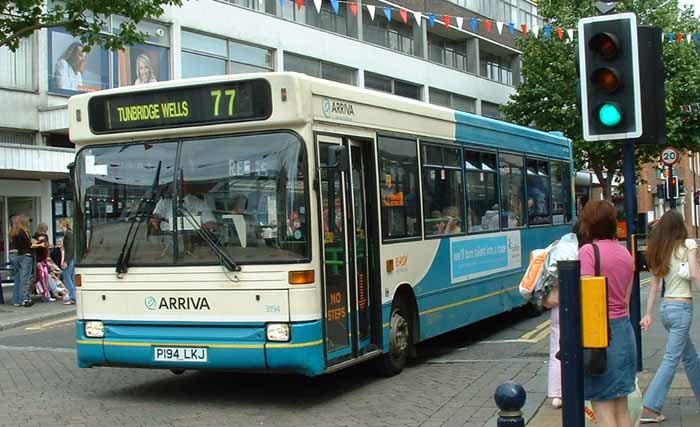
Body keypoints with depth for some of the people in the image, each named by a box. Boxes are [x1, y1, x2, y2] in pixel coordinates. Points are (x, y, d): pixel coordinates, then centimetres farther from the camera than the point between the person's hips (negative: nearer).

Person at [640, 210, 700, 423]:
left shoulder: (659, 251, 8)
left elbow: (654, 284, 9)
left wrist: (648, 314, 10)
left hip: (666, 307, 7)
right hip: (682, 307, -7)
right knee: (671, 359, -6)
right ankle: (650, 409, -9)